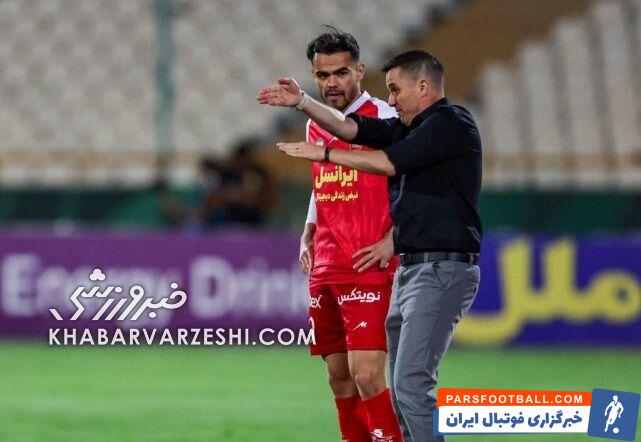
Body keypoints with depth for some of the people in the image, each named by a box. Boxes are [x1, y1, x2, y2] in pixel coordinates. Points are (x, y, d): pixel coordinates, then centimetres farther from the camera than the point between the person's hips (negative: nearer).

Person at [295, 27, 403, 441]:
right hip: (324, 269, 7)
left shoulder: (383, 119, -6)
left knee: (366, 375, -16)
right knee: (339, 376, 7)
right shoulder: (316, 127, 15)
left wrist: (390, 241, -17)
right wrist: (307, 238, 15)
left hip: (367, 270, -7)